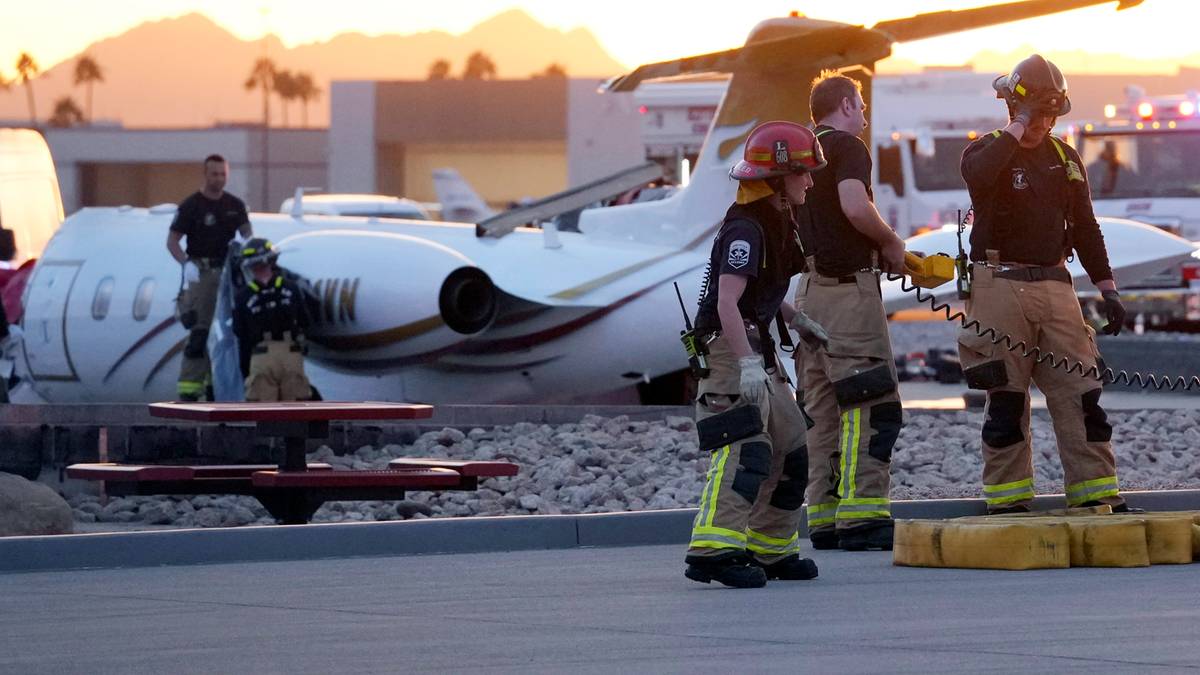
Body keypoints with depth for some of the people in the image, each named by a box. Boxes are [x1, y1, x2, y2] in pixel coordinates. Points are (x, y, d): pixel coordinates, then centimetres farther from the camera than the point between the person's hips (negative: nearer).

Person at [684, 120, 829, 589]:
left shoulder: (776, 222, 14)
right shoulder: (745, 228, -18)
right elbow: (727, 301, -27)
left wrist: (795, 320, 28)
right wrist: (747, 364, -33)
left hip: (756, 350, 10)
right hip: (729, 348, -10)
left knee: (789, 448, 14)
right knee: (746, 449, -20)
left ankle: (772, 550, 23)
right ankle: (713, 550, -27)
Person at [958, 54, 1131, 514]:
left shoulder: (1064, 158, 15)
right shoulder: (989, 151, 0)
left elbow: (1084, 228, 19)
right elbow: (978, 174, -27)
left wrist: (1107, 287, 13)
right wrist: (1019, 129, -18)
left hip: (1055, 286, 4)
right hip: (1000, 286, -4)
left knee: (1080, 392, -1)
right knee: (1006, 398, -1)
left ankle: (1096, 490, 0)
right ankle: (1007, 499, 4)